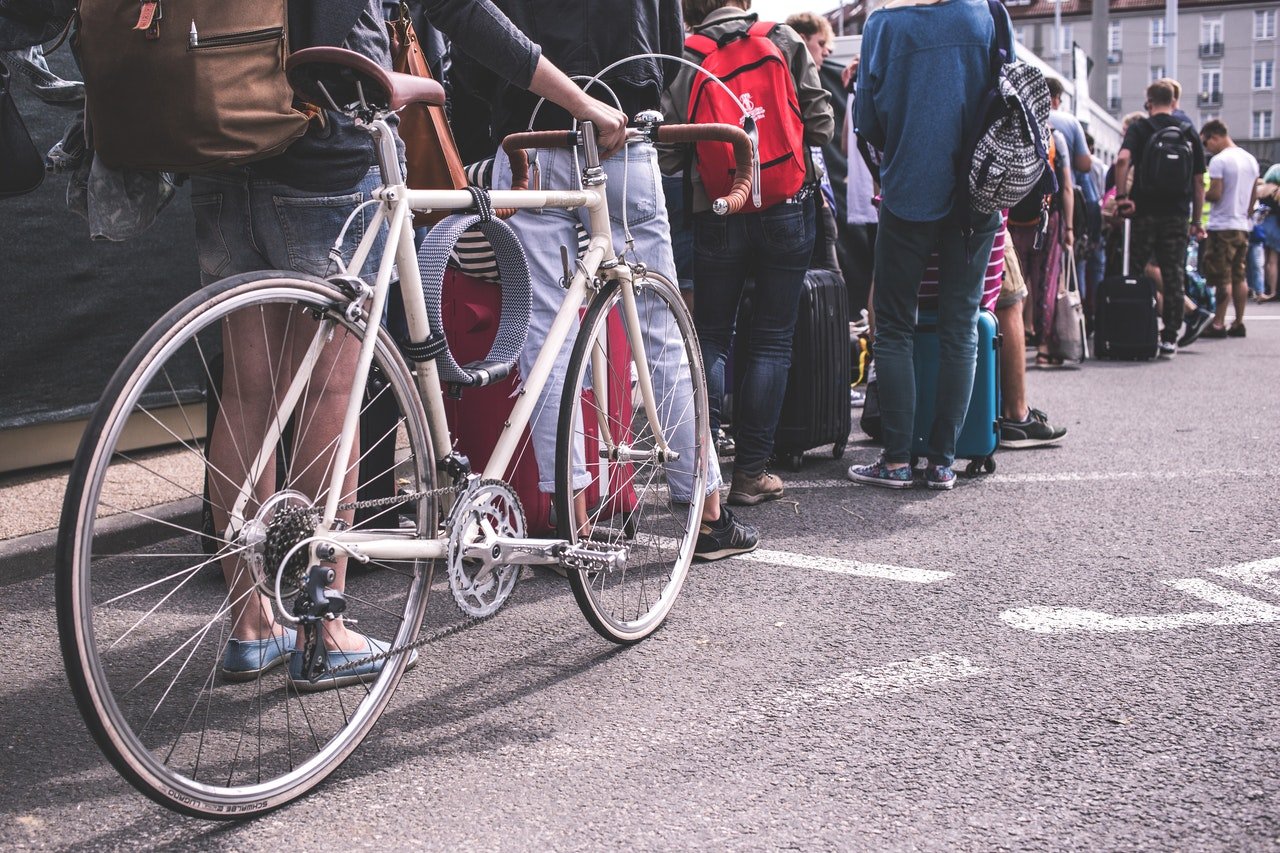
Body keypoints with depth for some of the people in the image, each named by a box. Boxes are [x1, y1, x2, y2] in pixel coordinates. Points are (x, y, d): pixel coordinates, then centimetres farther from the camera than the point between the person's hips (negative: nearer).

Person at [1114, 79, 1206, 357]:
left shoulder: (1139, 128, 0)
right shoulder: (1189, 134, 9)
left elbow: (1122, 159, -20)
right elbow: (1199, 181, 9)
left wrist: (1121, 196, -14)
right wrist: (1196, 221, 14)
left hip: (1144, 212, -2)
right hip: (1177, 215, 2)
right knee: (1173, 276, 5)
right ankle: (1170, 338, 6)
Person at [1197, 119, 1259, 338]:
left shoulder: (1219, 160, -13)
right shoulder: (1251, 160, 13)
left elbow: (1215, 194, -17)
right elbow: (1254, 196, 16)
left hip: (1223, 226, -8)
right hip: (1244, 226, 8)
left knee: (1222, 278, -6)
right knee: (1239, 277, 10)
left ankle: (1219, 324, -5)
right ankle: (1239, 323, 11)